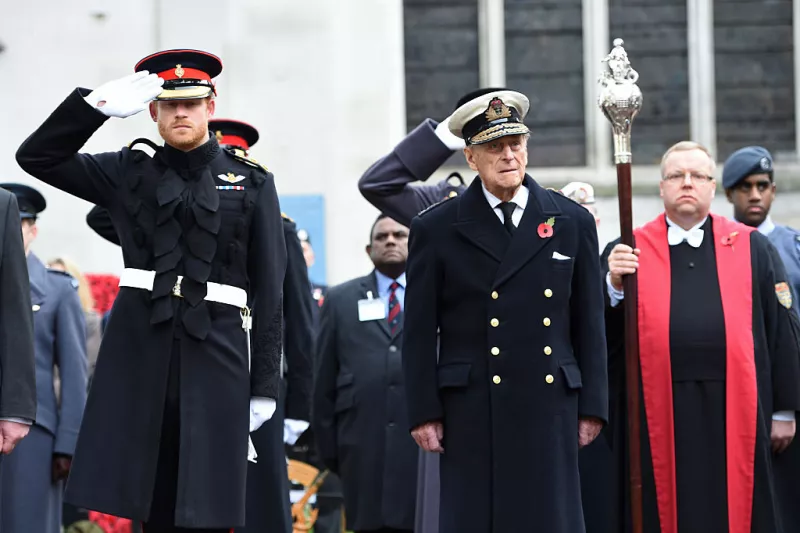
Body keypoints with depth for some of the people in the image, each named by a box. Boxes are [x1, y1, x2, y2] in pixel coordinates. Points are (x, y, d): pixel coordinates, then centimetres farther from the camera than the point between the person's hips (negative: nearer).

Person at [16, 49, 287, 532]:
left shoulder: (253, 183, 8)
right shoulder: (130, 173, 12)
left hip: (217, 356, -1)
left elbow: (269, 292, 6)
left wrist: (266, 384, 0)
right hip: (139, 352, 2)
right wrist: (99, 104, -5)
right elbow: (37, 157, 7)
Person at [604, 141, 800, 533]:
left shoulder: (752, 248, 7)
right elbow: (603, 334, 4)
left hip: (732, 415, 0)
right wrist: (615, 285, -14)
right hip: (657, 415, 0)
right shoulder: (630, 251, 8)